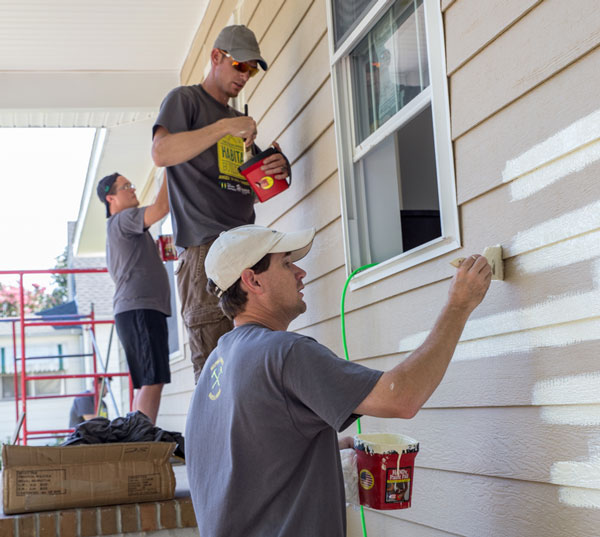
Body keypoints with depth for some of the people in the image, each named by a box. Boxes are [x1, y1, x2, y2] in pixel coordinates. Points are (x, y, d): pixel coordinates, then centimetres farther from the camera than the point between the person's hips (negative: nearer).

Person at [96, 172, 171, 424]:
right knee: (152, 381, -18)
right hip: (139, 309, -11)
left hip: (139, 310, 11)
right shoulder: (122, 220, -4)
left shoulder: (116, 227, 28)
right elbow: (160, 208, -20)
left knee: (145, 383, 7)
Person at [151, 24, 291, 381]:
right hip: (206, 248, -7)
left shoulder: (238, 121, 29)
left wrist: (277, 172, 6)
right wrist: (225, 127, -15)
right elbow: (162, 153, -11)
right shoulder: (185, 100, 8)